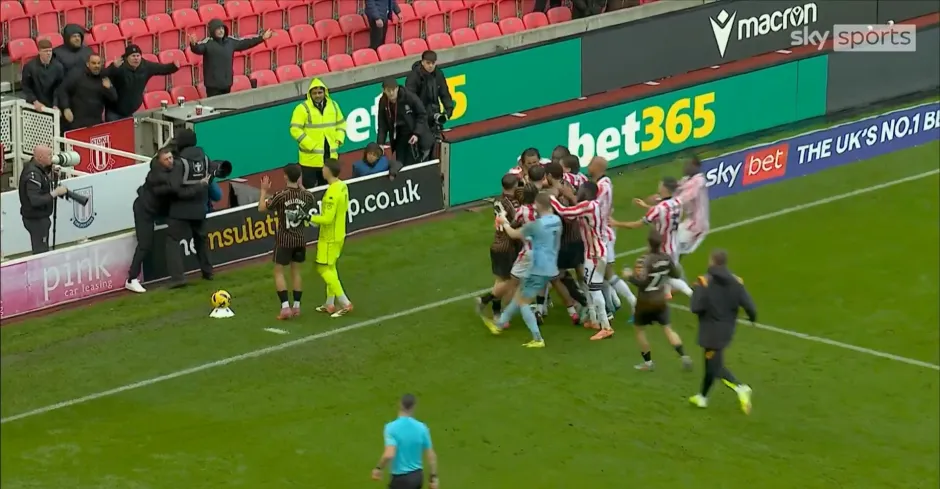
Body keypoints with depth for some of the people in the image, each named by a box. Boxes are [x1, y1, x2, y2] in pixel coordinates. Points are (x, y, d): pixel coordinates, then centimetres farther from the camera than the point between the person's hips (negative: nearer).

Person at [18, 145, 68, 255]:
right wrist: (55, 193, -26)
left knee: (43, 250, 19)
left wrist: (49, 171, -2)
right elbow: (35, 200, -32)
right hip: (35, 219, -10)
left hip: (40, 217, 10)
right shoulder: (33, 174, -25)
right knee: (40, 252, -2)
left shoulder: (35, 166, 4)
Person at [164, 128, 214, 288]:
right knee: (200, 239, 24)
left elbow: (174, 188, -23)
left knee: (173, 240, -3)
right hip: (199, 208, 6)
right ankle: (207, 271, 31)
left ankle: (177, 276, -15)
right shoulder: (204, 157, 1)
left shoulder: (180, 162, -17)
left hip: (181, 209, -6)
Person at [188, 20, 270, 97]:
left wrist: (262, 38, 18)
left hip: (227, 82, 6)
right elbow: (198, 49, -32)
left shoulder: (230, 41, 7)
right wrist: (193, 44, -58)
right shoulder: (208, 42, -13)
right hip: (213, 84, -6)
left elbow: (245, 43, 17)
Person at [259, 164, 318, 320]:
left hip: (284, 240, -4)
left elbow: (261, 208, -9)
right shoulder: (307, 195, -7)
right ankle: (296, 306, 17)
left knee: (278, 272, 6)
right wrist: (300, 187, 21)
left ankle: (285, 307, -4)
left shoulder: (281, 196, -19)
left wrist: (264, 191, 4)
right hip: (300, 239, 4)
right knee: (296, 270, 16)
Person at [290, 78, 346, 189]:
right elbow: (295, 130, -15)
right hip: (310, 158, -5)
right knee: (309, 189, -4)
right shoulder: (302, 108, -11)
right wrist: (310, 145, -19)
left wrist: (338, 139, 3)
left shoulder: (333, 105, 7)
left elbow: (341, 123, 19)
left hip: (330, 157, 5)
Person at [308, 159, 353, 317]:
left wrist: (309, 218, -21)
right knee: (330, 268, 17)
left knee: (323, 269, -2)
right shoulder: (343, 186, 2)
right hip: (339, 234, 9)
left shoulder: (332, 193, -26)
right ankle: (330, 304, 22)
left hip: (329, 237, -9)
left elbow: (327, 219, -27)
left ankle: (345, 303, -3)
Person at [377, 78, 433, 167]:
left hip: (415, 137, -4)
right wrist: (380, 143, -12)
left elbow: (422, 115, -11)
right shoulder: (383, 102, -7)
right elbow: (382, 126, -1)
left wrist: (417, 133, -20)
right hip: (399, 137, 4)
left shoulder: (409, 97, -20)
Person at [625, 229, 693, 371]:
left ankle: (648, 362, 19)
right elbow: (676, 275, 8)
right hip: (660, 301, 5)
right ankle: (683, 356, -2)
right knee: (668, 328, 12)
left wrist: (629, 276, -15)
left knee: (639, 329, 15)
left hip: (645, 302, -5)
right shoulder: (666, 258, -6)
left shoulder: (644, 260, -24)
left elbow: (640, 281, -33)